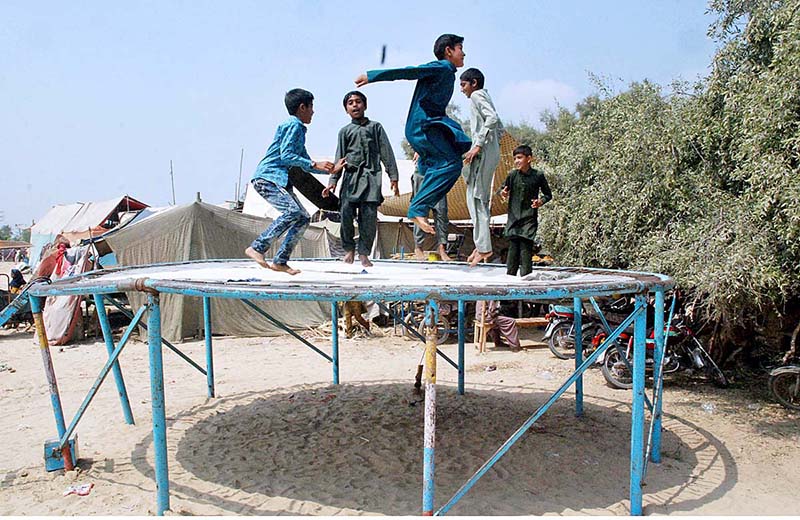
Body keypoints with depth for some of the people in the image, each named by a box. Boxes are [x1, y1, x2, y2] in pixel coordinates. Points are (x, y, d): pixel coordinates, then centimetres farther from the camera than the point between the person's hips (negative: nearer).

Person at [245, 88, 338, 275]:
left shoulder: (299, 129, 24)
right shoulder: (293, 125, -6)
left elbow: (304, 163, 29)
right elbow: (286, 155, -17)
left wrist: (329, 169, 25)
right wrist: (315, 164, -17)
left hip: (279, 180, 10)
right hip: (267, 177, -10)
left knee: (304, 218, 2)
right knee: (293, 211, -27)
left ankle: (280, 261, 2)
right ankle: (257, 248, -25)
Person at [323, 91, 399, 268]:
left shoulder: (375, 127, 15)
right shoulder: (345, 131, 18)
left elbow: (387, 153, 11)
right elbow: (339, 159, 13)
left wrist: (393, 177, 3)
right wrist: (332, 181, 2)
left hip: (371, 175, -1)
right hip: (350, 175, 1)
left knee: (369, 215, -9)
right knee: (346, 211, -14)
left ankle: (363, 253, 0)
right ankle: (349, 249, 4)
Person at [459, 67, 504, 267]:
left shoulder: (477, 96, -3)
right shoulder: (485, 97, 25)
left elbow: (492, 118, -21)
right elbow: (500, 127, 27)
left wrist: (478, 146, -23)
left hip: (483, 153, -10)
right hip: (491, 153, 10)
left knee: (476, 198, -11)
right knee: (481, 198, 9)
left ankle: (484, 247, -14)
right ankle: (481, 244, 10)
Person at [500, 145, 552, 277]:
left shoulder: (538, 176, -3)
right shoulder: (512, 175, 1)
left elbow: (548, 194, 7)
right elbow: (503, 190, 11)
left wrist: (541, 201, -13)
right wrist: (503, 193, -12)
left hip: (529, 217, -2)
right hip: (514, 216, 2)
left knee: (526, 246, -7)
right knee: (513, 246, 4)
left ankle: (525, 276, -2)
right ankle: (510, 275, 12)